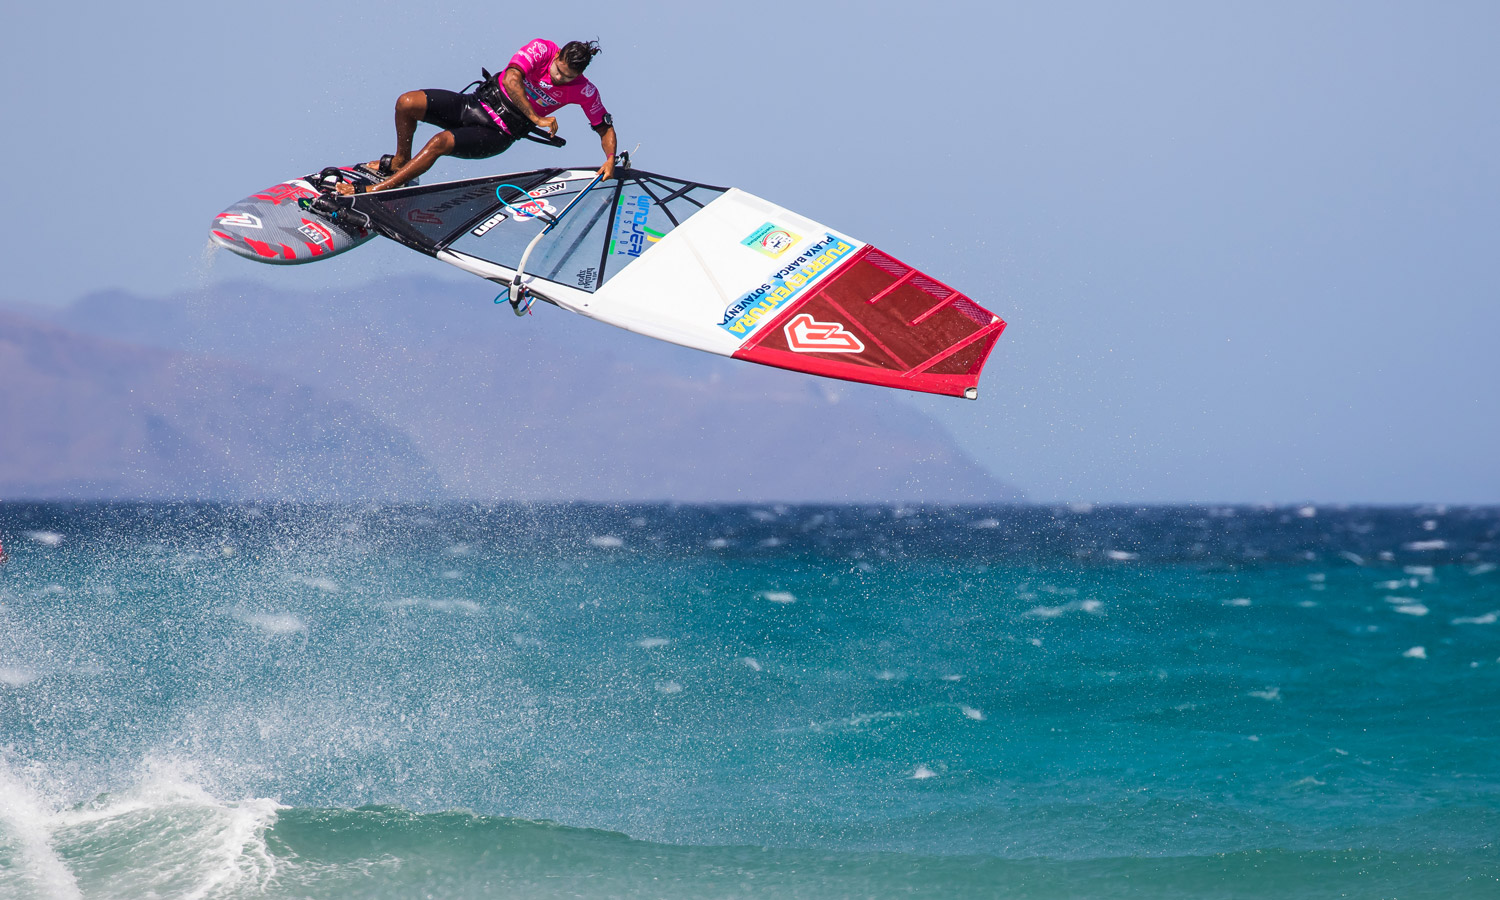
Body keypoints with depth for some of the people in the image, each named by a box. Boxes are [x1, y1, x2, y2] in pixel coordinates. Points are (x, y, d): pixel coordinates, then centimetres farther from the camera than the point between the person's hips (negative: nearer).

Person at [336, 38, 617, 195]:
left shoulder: (584, 91, -13)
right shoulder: (542, 49, -16)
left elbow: (604, 127, 1)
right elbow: (511, 80, -28)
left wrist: (611, 159, -15)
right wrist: (536, 117, -28)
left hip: (497, 135, -3)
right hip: (478, 103, 3)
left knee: (440, 143, -27)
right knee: (406, 103, -13)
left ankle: (372, 192, -24)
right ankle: (400, 162, 15)